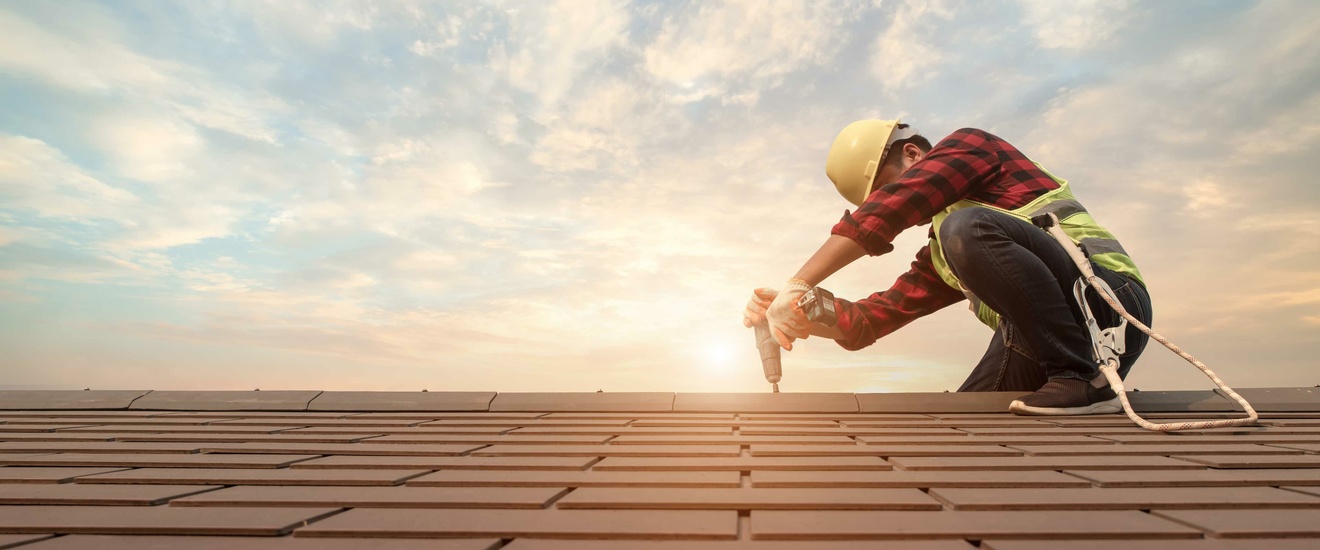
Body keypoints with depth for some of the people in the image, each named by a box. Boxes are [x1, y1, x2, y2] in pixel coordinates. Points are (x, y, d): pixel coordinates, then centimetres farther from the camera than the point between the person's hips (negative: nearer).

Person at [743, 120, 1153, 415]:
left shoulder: (968, 146, 0)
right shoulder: (938, 258, 19)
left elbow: (887, 208, -19)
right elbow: (871, 318, 11)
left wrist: (796, 285, -24)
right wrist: (794, 313, -6)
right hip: (1036, 349, 8)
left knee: (967, 229, -27)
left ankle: (1080, 377, -18)